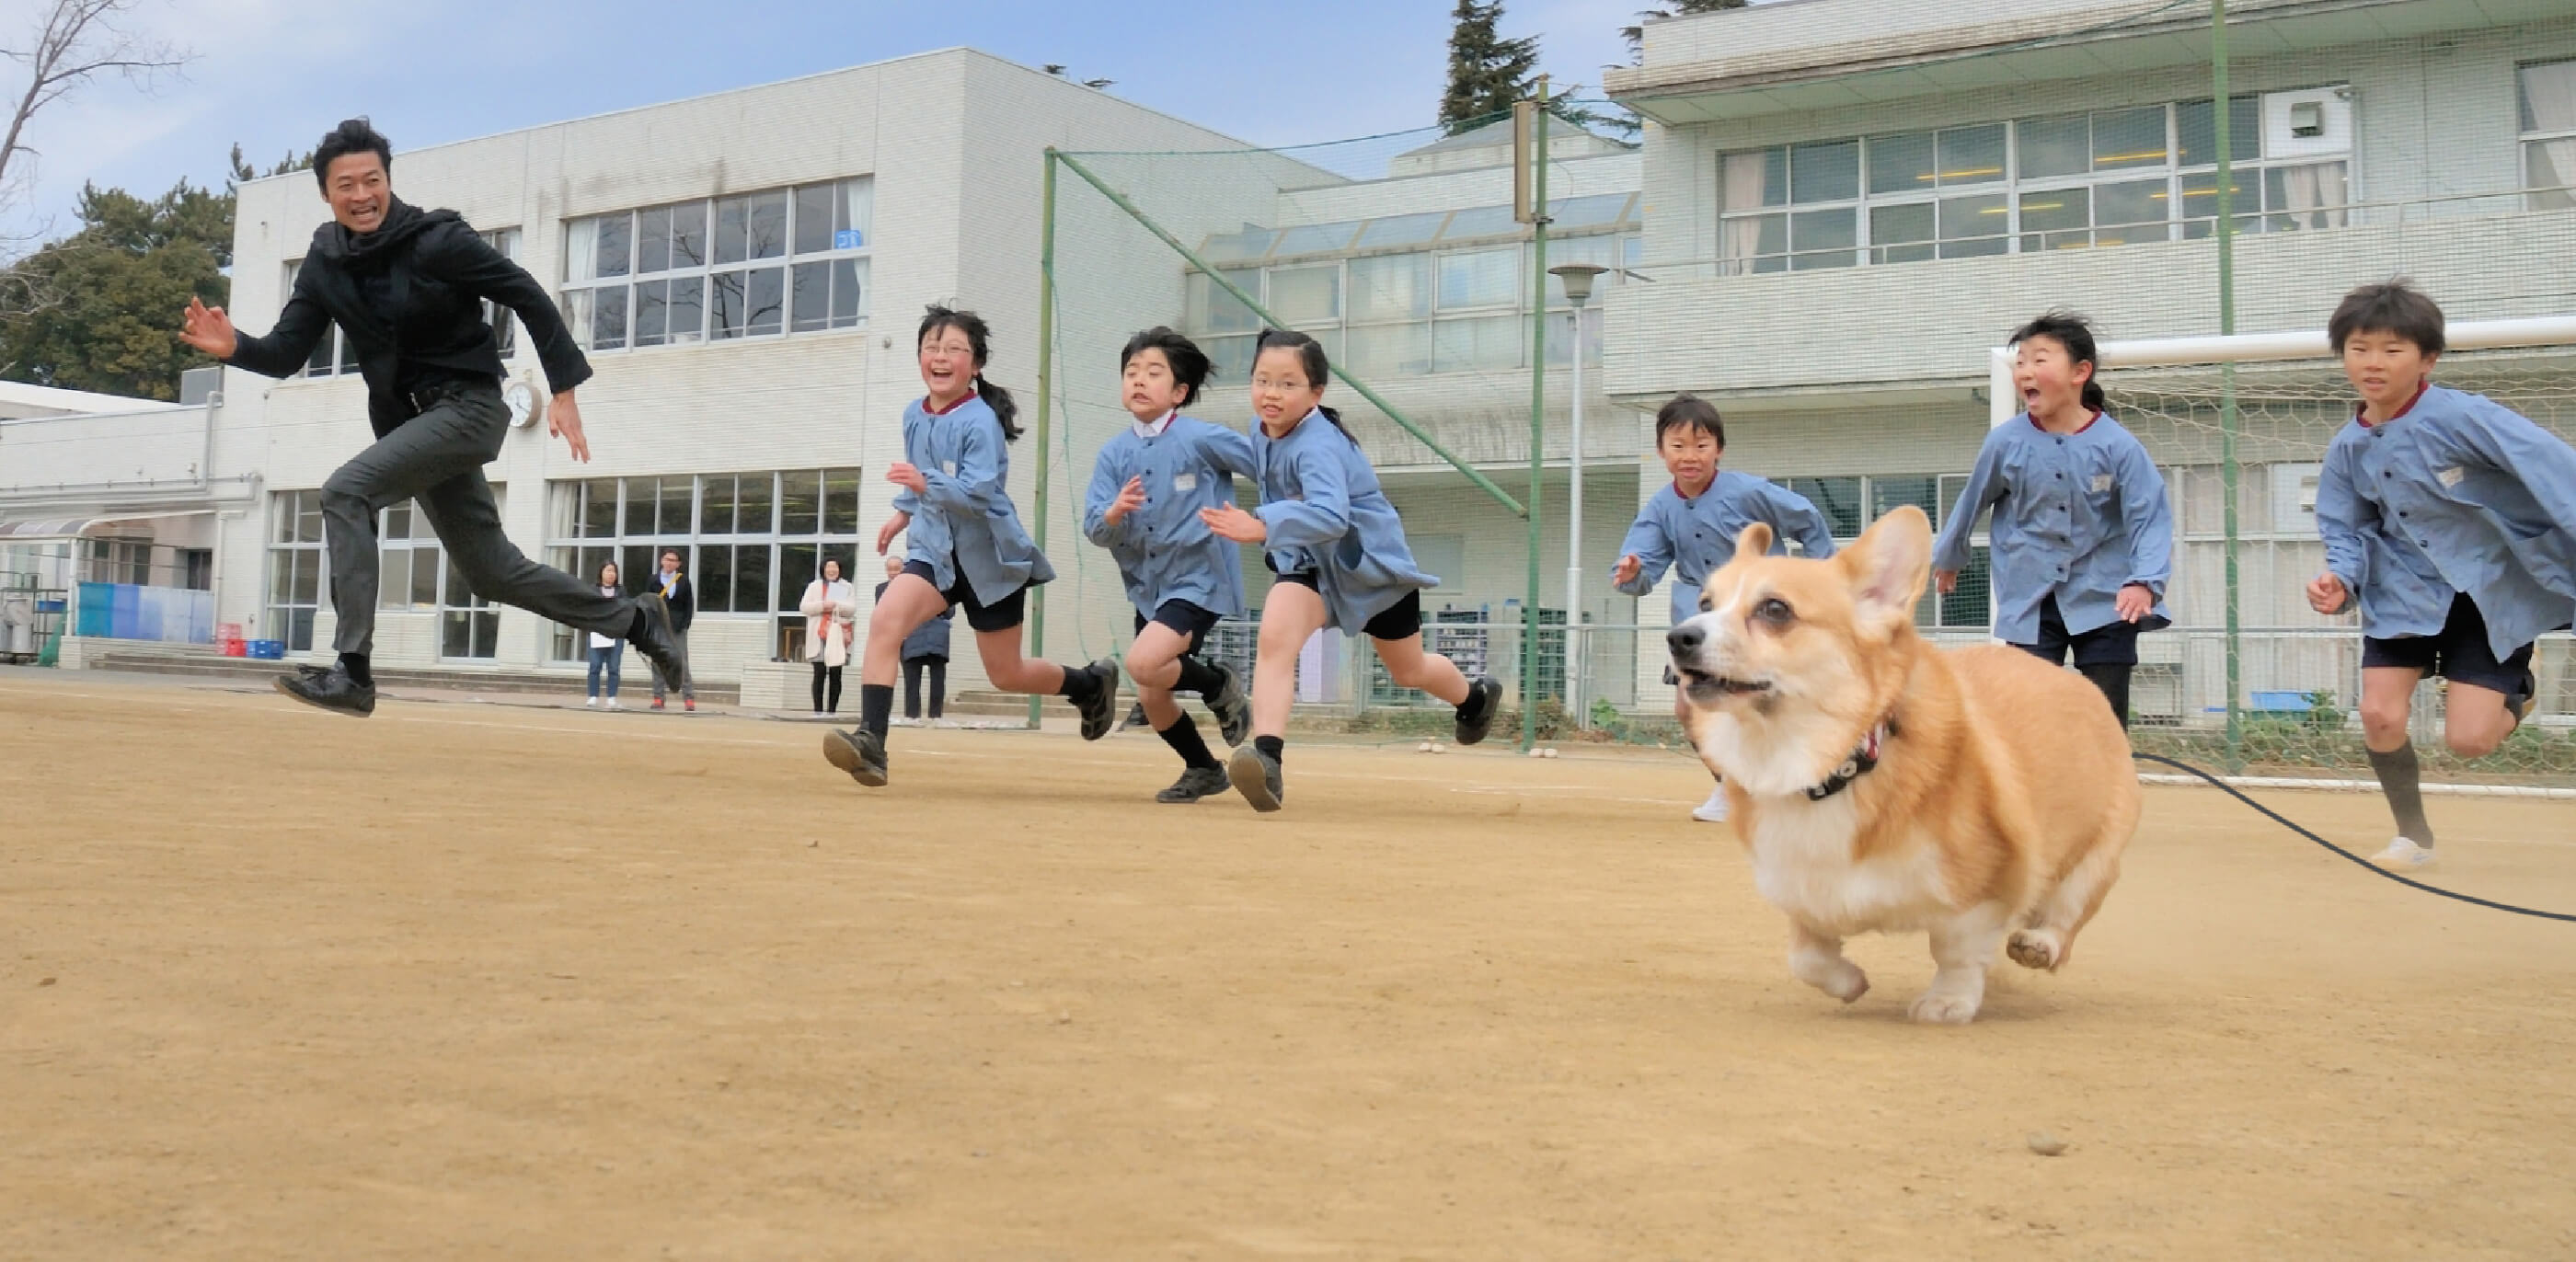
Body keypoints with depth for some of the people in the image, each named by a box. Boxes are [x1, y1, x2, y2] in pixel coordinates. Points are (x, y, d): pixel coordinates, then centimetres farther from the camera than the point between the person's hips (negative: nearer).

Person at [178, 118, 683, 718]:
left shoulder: (436, 240, -15)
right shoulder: (325, 264, 3)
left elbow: (527, 296, -12)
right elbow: (288, 353, 3)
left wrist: (564, 390, -15)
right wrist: (235, 347, -19)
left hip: (467, 404, -7)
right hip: (406, 417, 7)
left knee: (345, 492, -25)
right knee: (491, 571, 14)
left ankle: (352, 673, -24)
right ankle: (634, 619, 31)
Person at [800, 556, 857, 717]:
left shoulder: (846, 587, 13)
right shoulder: (814, 586, 12)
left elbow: (852, 609, 1)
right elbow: (804, 606, 3)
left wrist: (837, 605, -14)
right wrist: (822, 606, -11)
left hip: (838, 636, 1)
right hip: (819, 636, -1)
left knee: (835, 675, 0)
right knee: (819, 673, -3)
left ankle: (832, 710, 4)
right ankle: (818, 711, -2)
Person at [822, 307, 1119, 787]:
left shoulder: (980, 422, -18)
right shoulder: (914, 415, 3)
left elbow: (979, 492, -31)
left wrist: (926, 484, -45)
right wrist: (904, 512, 22)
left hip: (989, 557, -5)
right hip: (934, 549, 5)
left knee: (1006, 674, 8)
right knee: (884, 620, -24)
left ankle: (1092, 684, 37)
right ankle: (870, 744, -28)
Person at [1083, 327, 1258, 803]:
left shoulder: (1202, 438, -12)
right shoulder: (1113, 454, 0)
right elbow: (1093, 528, -9)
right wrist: (1115, 511, -29)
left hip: (1199, 579, -6)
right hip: (1147, 586, 6)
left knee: (1143, 662, -26)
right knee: (1151, 699, 10)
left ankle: (1222, 686, 3)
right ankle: (1204, 770, 34)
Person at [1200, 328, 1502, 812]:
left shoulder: (1318, 446, -33)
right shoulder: (1263, 438, -7)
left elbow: (1331, 515, -52)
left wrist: (1263, 528, -65)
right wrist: (1261, 528, -1)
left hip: (1374, 562, -5)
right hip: (1311, 561, 5)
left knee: (1408, 671, 19)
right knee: (1274, 635, -28)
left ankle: (1474, 698, 53)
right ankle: (1267, 757, -35)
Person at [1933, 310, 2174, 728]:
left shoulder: (2117, 445, -12)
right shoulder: (2005, 442, -5)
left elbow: (2150, 516, -12)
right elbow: (1972, 503, 11)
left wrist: (2145, 581, -28)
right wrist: (1948, 558, 26)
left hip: (2104, 601, -1)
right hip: (2030, 603, 1)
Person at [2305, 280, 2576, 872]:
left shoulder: (2462, 417, -22)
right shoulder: (2348, 450, -5)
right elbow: (2348, 532, 4)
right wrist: (2341, 579, -17)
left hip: (2496, 589, -4)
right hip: (2405, 590, 4)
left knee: (2467, 740, -9)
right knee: (2380, 716, -9)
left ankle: (2517, 690, 30)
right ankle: (2412, 836, 17)